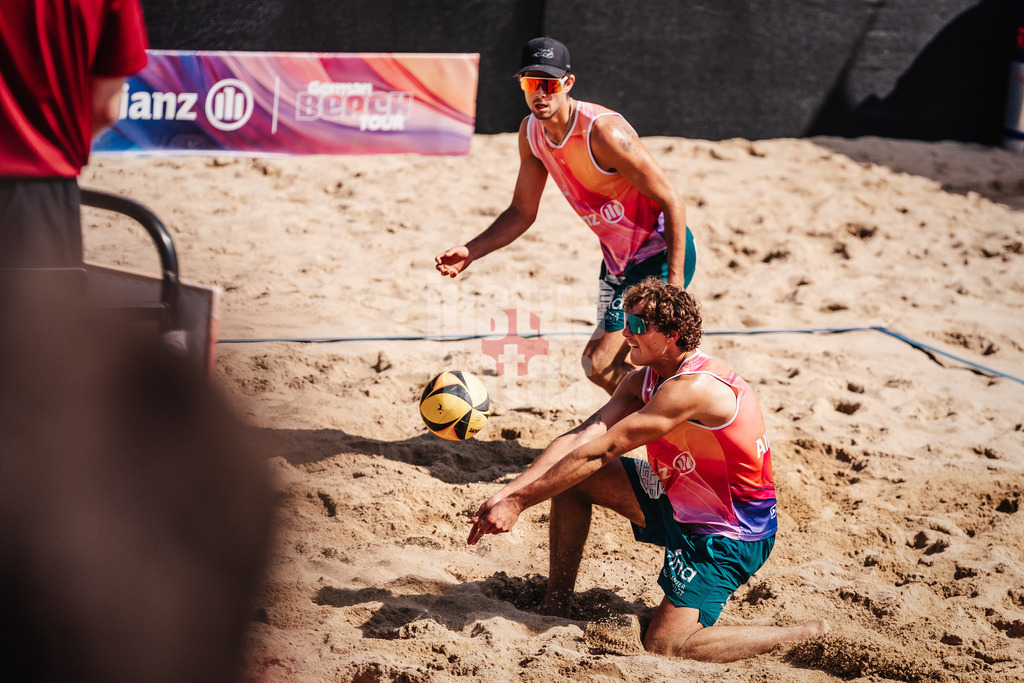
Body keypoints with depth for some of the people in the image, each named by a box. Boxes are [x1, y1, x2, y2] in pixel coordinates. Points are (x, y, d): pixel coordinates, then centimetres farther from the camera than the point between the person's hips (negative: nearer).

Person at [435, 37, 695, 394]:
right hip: (617, 256, 9)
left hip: (660, 254, -8)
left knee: (601, 366, -16)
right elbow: (522, 213, 8)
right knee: (599, 363, 18)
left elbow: (672, 202, -24)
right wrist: (471, 251, -6)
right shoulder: (531, 132, -4)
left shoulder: (603, 131, -28)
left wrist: (675, 284, -28)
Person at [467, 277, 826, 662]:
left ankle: (812, 636, -4)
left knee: (665, 648, -20)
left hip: (730, 534, -9)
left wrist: (519, 502, -27)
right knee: (570, 478, 2)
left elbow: (599, 452, -30)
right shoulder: (645, 379, -1)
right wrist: (507, 493, -21)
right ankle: (554, 607, 15)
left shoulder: (694, 387, -30)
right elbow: (579, 438, -9)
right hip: (680, 501, 9)